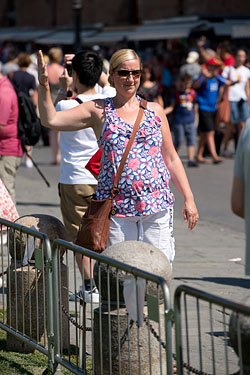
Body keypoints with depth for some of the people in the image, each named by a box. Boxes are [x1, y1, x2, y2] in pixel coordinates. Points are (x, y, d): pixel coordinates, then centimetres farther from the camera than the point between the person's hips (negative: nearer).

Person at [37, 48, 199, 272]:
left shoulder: (154, 110, 11)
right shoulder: (99, 111, 5)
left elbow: (171, 159, 14)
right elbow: (50, 120, -1)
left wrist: (188, 198, 10)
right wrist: (44, 85, -13)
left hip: (157, 204, 2)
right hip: (116, 207, -2)